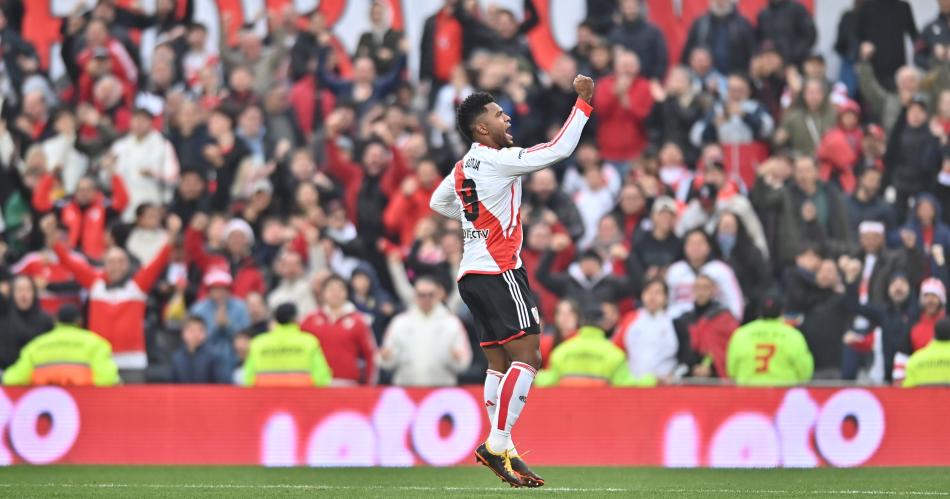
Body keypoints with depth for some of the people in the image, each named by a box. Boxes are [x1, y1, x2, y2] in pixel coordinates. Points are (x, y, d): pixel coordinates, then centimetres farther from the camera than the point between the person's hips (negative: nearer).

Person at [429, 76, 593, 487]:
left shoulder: (462, 168, 13)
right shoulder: (499, 160, -11)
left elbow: (438, 202, 32)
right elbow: (561, 148, -15)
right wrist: (583, 102, -9)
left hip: (471, 274, 9)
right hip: (499, 272, -9)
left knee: (500, 363, 8)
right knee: (526, 357, -11)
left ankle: (502, 451, 3)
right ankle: (497, 444, -19)